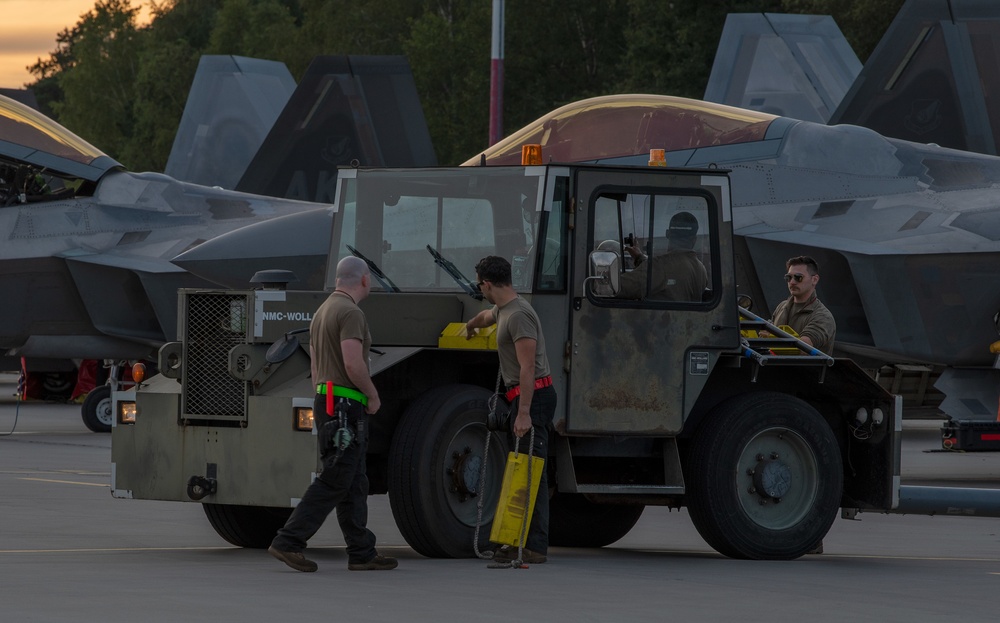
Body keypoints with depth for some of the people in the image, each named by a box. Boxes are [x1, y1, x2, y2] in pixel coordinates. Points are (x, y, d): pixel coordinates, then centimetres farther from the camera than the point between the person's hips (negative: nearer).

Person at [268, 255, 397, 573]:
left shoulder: (323, 311, 18)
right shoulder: (351, 313, -13)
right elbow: (353, 363, -22)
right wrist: (373, 395, -9)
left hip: (325, 401, 10)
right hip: (345, 405, -10)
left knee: (354, 484, 10)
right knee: (334, 481, -10)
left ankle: (362, 552, 10)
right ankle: (289, 541, -14)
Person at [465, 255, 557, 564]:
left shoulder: (518, 315, -17)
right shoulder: (503, 310, 17)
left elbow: (528, 367, -24)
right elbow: (487, 316, 45)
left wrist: (524, 413, -28)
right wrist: (471, 325, 68)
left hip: (533, 396, -11)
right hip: (527, 397, 11)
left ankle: (535, 547, -16)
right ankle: (523, 540, 14)